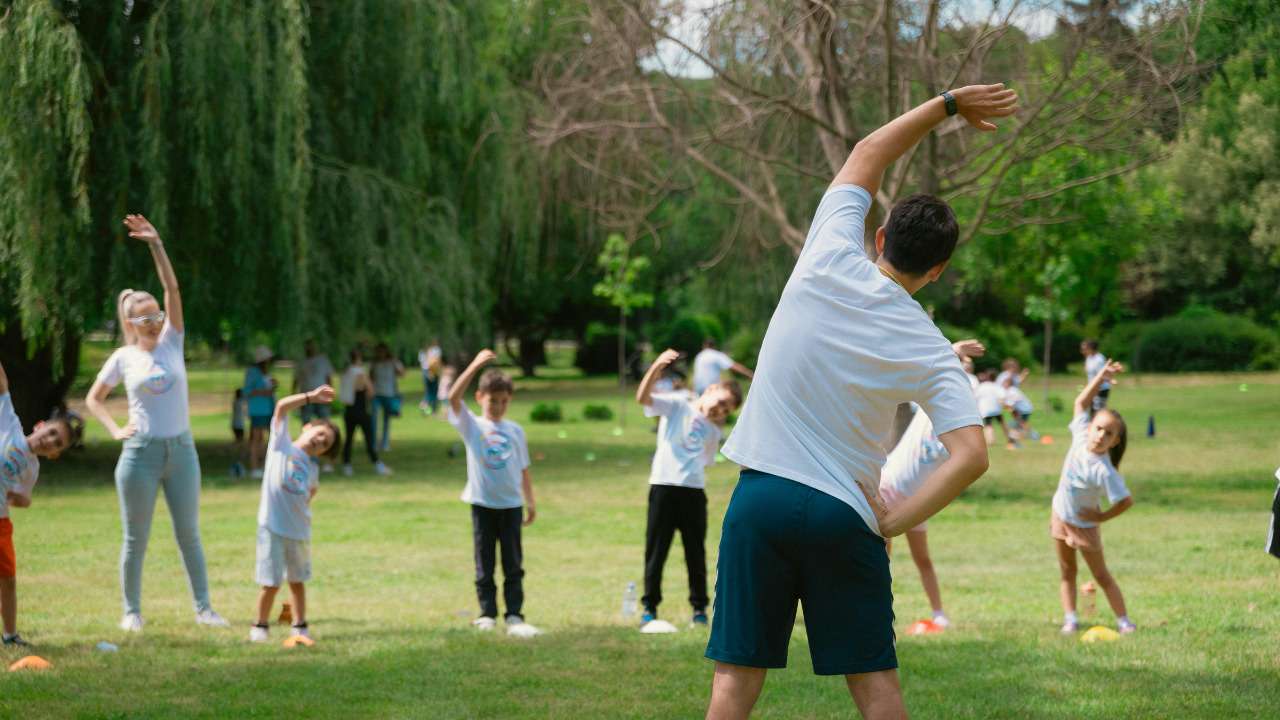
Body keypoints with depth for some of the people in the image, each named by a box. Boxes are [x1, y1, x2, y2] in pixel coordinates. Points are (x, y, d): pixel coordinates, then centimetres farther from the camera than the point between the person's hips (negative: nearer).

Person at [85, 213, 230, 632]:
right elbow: (93, 399, 11)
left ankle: (203, 608, 13)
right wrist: (115, 430, -4)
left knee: (189, 533, 7)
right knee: (137, 538, 4)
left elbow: (173, 290, -8)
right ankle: (132, 611, 13)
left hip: (181, 449, 2)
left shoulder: (172, 342, 3)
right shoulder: (123, 358, -1)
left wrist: (156, 245, -16)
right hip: (140, 453, -2)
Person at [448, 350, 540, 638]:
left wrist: (530, 502, 8)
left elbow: (523, 470, 12)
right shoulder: (472, 426, -1)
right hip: (482, 503, -1)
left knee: (513, 565, 1)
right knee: (484, 564, 6)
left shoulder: (515, 430, 6)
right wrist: (475, 365, -26)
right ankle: (487, 614, 13)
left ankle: (514, 617, 2)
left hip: (511, 504, 2)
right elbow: (454, 397, -18)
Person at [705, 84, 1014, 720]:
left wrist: (947, 104, 17)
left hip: (761, 496, 1)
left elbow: (866, 155, 12)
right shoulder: (932, 355, -2)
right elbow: (970, 456, -12)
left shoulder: (830, 261, -3)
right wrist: (891, 523, -7)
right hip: (844, 514, -1)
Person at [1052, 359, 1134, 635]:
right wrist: (1102, 375, -19)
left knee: (1101, 575, 1)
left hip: (1084, 525, -6)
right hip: (1061, 516, 6)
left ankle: (1123, 620, 9)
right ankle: (1070, 618, 13)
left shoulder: (1104, 470, -34)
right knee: (1067, 572, 9)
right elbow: (1082, 402, -8)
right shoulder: (1081, 436, -17)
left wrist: (1102, 517, -18)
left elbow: (1126, 500, -32)